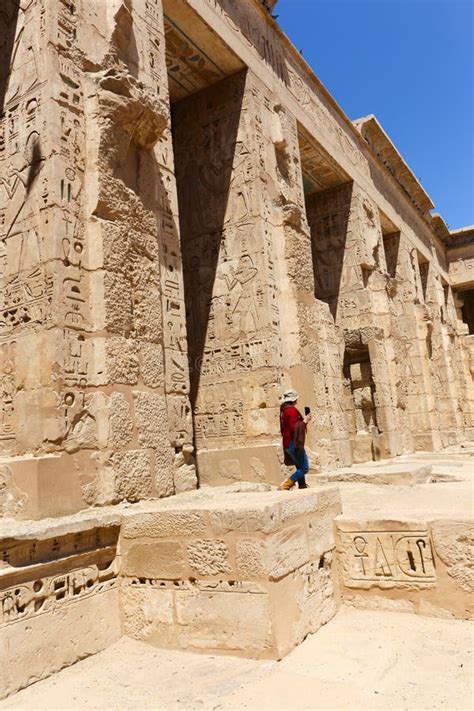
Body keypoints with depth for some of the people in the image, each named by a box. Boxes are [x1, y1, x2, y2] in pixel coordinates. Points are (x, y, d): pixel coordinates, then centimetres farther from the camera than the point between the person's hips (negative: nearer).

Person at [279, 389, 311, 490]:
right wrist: (304, 421, -10)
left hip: (288, 444, 10)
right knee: (304, 468, -8)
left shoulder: (284, 410, 15)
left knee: (300, 468, 15)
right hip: (294, 444, -10)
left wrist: (303, 420, 18)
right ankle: (285, 485, -13)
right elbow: (294, 428, -21)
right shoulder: (291, 410, -14)